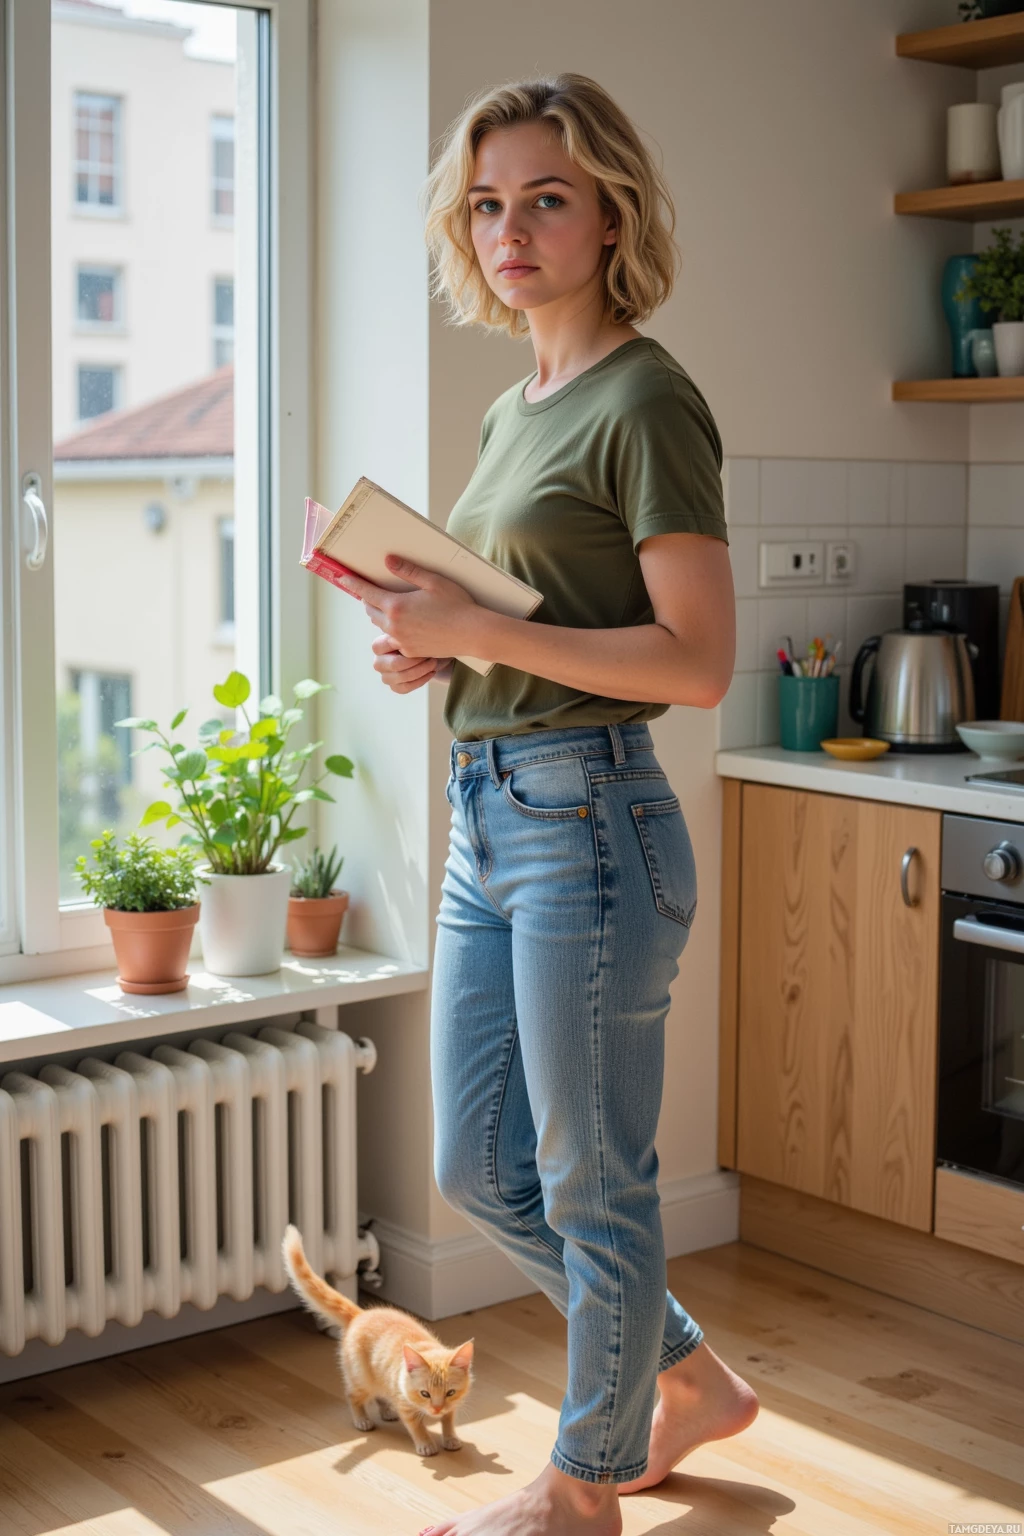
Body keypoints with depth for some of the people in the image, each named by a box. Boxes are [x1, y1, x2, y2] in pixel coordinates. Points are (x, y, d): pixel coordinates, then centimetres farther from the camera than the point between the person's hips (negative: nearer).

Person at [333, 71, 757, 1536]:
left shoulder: (647, 401, -10)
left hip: (588, 821, -9)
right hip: (488, 815, 10)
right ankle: (691, 1376, 35)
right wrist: (432, 642, 4)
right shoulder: (512, 410, 16)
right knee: (479, 1170, 16)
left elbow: (698, 660, -16)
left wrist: (481, 630, -21)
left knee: (591, 1182, 6)